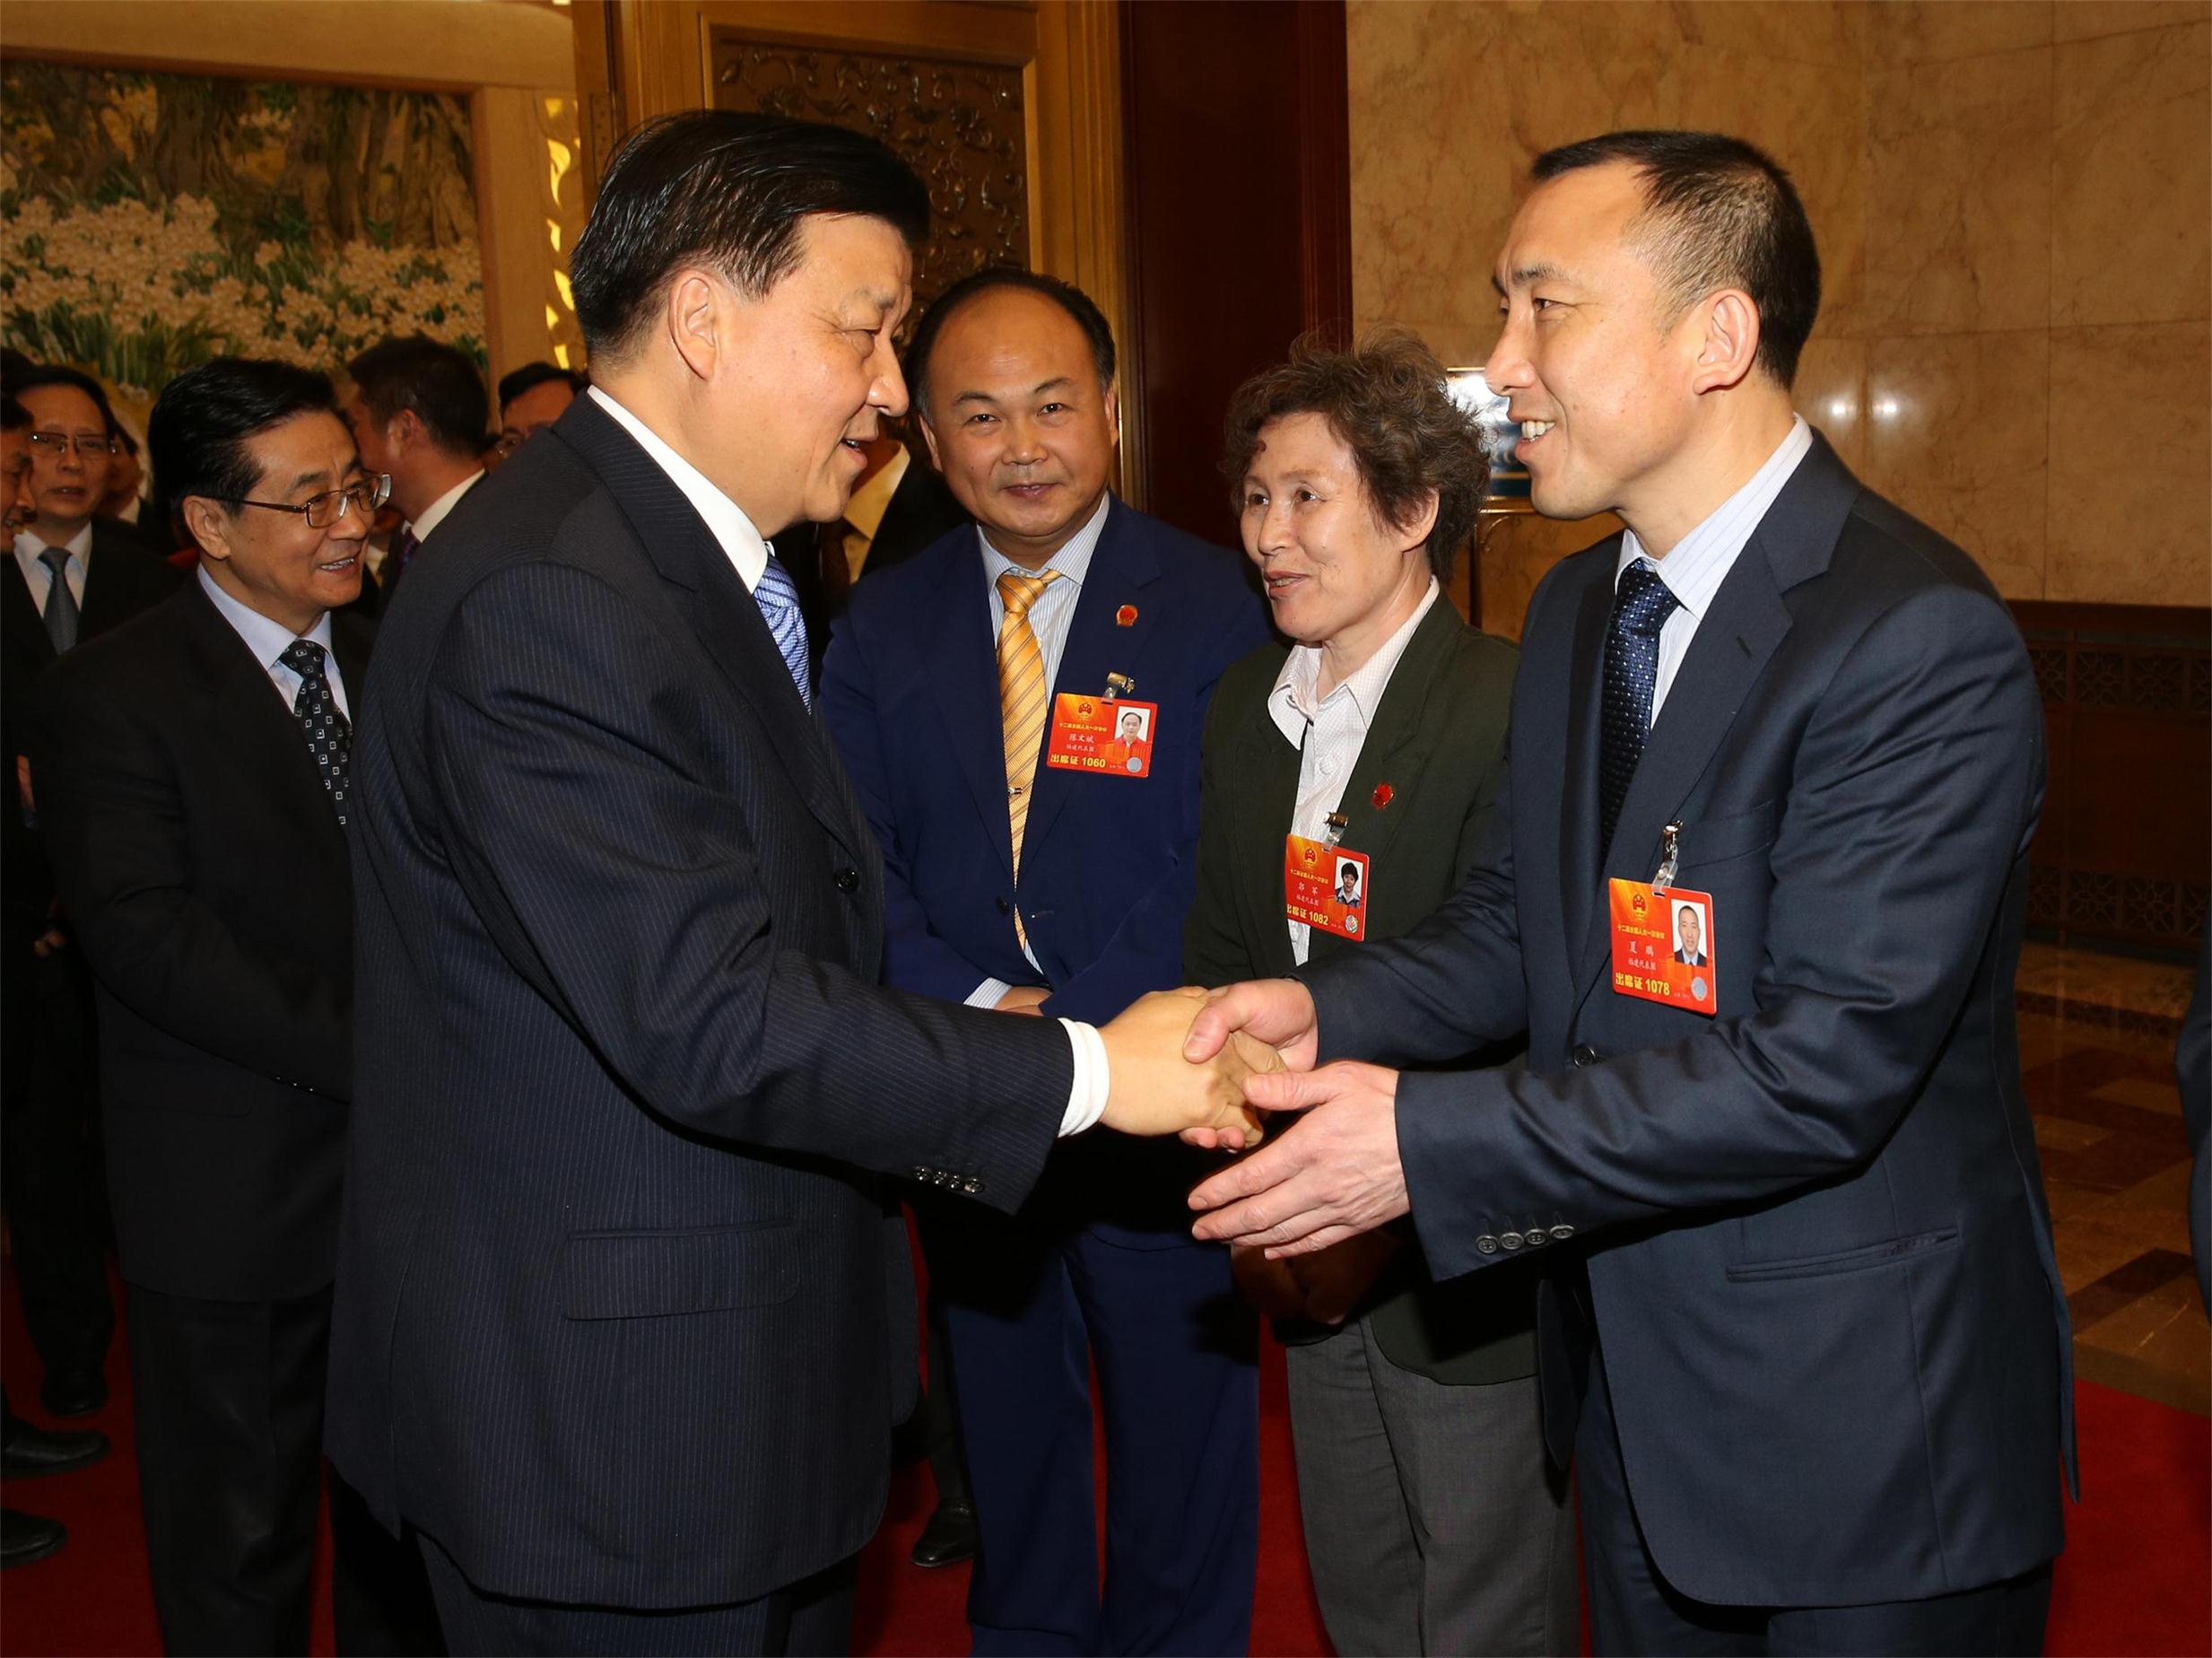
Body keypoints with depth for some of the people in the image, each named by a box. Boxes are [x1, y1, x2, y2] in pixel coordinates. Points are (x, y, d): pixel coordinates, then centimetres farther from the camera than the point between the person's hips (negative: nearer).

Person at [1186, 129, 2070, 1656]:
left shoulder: (1923, 644, -23)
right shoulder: (1575, 610, 5)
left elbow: (1821, 1068, -28)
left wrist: (1427, 1144, -27)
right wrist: (1327, 1008, -10)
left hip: (1862, 1424, -7)